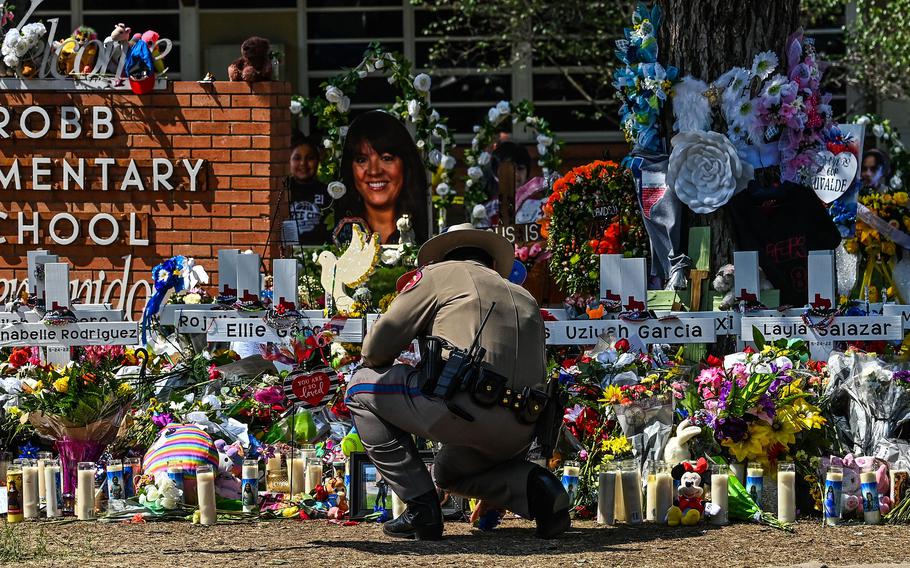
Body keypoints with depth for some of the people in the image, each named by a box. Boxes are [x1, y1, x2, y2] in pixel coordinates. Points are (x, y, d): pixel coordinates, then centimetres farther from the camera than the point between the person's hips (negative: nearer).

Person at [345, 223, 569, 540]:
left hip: (467, 404, -7)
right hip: (520, 435, 7)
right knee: (449, 472, 37)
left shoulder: (438, 274, 16)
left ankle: (420, 507, 7)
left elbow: (376, 347, 8)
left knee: (361, 389, 16)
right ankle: (531, 486, 6)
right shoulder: (525, 300, 33)